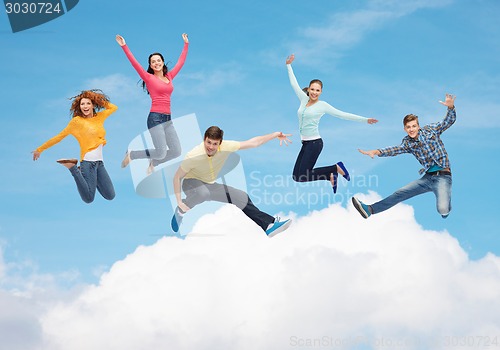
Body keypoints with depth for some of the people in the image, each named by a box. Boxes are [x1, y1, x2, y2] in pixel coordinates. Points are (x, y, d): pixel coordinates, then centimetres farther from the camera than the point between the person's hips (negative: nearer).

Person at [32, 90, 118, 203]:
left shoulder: (99, 117, 13)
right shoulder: (77, 121, -1)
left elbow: (114, 108, 29)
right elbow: (59, 137, 4)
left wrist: (99, 100, 16)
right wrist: (40, 149, 6)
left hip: (99, 162, 6)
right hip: (88, 161, -6)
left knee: (110, 196, 5)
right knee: (88, 198, -16)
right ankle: (72, 168, 0)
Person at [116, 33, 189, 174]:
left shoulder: (169, 77, 15)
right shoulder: (149, 78, 1)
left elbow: (181, 61, 25)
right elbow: (134, 63, -6)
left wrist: (186, 44, 31)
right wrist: (124, 46, -12)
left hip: (168, 119, 6)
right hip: (155, 118, -6)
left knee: (176, 152, 2)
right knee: (161, 153, -14)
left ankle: (153, 163, 27)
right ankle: (131, 155, 8)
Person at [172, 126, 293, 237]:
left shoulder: (225, 147, -21)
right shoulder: (193, 156, -30)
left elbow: (253, 143, -12)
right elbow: (177, 177, -18)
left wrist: (275, 135, -16)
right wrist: (179, 202, -23)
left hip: (210, 186, 5)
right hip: (192, 183, -5)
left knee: (242, 198, 2)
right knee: (203, 194, -40)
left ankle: (268, 225, 13)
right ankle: (180, 212, -12)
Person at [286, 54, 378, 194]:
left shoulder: (322, 105, -6)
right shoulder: (304, 99, 8)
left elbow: (343, 115, -5)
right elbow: (294, 84, 20)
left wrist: (364, 120, -7)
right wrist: (288, 65, 24)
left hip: (315, 143, -7)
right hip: (305, 143, 7)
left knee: (302, 176, -13)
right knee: (296, 176, 3)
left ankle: (336, 168, 3)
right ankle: (330, 175, 16)